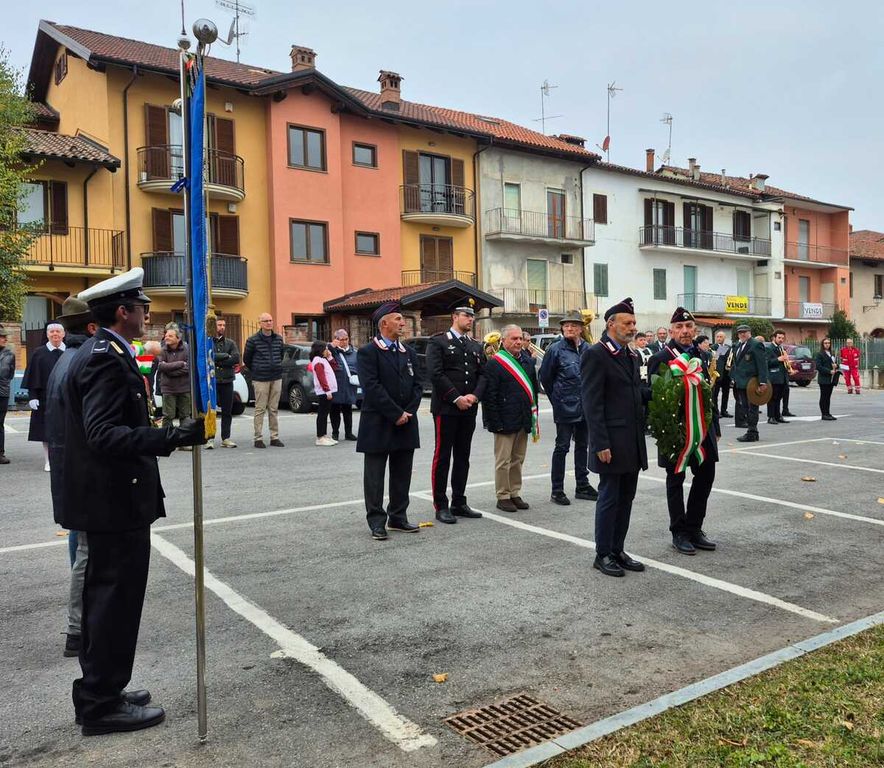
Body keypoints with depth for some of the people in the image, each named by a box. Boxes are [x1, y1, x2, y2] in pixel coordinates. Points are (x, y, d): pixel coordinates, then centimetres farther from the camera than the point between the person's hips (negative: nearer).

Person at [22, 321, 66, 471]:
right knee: (47, 430, 4)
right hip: (45, 398, 0)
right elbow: (32, 377, 1)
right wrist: (32, 397, -7)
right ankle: (48, 461, 11)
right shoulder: (39, 353, 2)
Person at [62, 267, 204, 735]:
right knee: (117, 598, 0)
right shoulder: (108, 358, -19)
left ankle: (98, 693, 33)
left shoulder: (97, 353, 12)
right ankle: (103, 705, 13)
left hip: (104, 497, 11)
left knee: (104, 595, 19)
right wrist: (173, 437, -35)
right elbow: (104, 434, -28)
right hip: (117, 501, -11)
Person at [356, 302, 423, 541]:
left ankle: (398, 517, 24)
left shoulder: (409, 352, 12)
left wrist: (408, 412, -5)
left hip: (406, 424, 6)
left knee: (402, 474, 12)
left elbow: (417, 385, 10)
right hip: (378, 425, -6)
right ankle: (377, 522, 12)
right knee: (375, 476, 3)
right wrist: (396, 414, -16)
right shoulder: (368, 352, -8)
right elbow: (372, 387, -16)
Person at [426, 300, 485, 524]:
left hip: (469, 410, 6)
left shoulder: (476, 346, 16)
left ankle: (459, 503, 19)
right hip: (446, 408, -6)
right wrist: (457, 398, -16)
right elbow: (435, 373, -14)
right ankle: (441, 506, 5)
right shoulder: (438, 342, -4)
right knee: (442, 457, -1)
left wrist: (474, 396, -8)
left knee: (463, 457, 11)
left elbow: (482, 374, 10)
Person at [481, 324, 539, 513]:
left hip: (523, 421, 7)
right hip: (505, 422, -7)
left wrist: (533, 416, 13)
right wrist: (496, 423, -16)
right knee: (503, 461, 1)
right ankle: (503, 497, 10)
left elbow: (534, 389, 20)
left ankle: (515, 494, 24)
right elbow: (489, 396, -13)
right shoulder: (494, 364, -10)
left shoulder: (527, 362, 12)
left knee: (518, 459, 14)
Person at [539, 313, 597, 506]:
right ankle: (557, 491, 8)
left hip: (585, 408, 5)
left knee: (582, 445, 14)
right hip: (565, 408, -5)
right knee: (562, 447, 0)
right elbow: (545, 377, -2)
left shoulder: (588, 349, 5)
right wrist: (557, 399, 2)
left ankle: (582, 486, 25)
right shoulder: (555, 349, -7)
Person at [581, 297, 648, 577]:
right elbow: (592, 404, -16)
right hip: (612, 443, -8)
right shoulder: (595, 355, -12)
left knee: (626, 498, 14)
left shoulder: (631, 355, 14)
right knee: (609, 498, 2)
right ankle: (603, 555, 15)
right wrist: (601, 444, -19)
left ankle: (617, 550, 26)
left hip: (633, 443, 8)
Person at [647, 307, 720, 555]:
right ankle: (679, 533, 17)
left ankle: (694, 529, 25)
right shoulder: (661, 358, -9)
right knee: (676, 480, 5)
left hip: (703, 429, 7)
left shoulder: (701, 355, 12)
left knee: (706, 475, 11)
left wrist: (714, 426, 14)